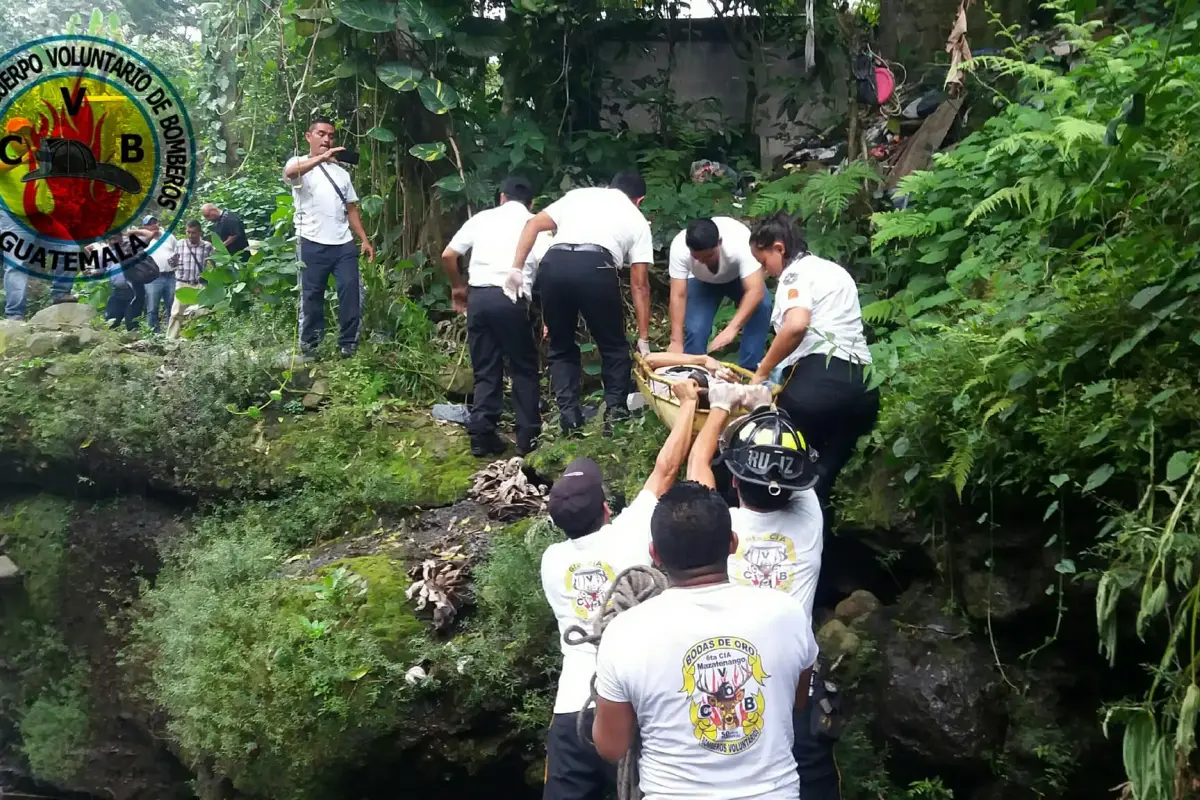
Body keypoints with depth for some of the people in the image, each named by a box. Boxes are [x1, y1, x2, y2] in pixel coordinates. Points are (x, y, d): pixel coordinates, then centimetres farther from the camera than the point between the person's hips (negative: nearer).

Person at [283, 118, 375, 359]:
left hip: (344, 244, 5)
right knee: (312, 296, 1)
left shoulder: (341, 172, 20)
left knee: (351, 293, -2)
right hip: (312, 244, -4)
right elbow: (289, 173, -24)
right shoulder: (298, 163, 2)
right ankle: (309, 346, 8)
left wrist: (364, 239, 7)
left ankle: (348, 344, 4)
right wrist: (322, 157, -39)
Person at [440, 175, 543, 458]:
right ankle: (528, 437, 10)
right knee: (524, 369, 11)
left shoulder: (482, 218, 17)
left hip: (478, 296, 2)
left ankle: (481, 437, 9)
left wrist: (457, 288, 27)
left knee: (486, 371, 12)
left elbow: (447, 256, 11)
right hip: (511, 299, -2)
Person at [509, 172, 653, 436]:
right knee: (614, 346, 18)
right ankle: (616, 411, 12)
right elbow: (639, 284, 21)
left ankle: (569, 417, 12)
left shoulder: (579, 194, 31)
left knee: (561, 348, 18)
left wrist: (516, 268, 11)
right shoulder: (637, 220, 25)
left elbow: (533, 225, 16)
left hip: (554, 264, 2)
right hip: (596, 267, -2)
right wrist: (643, 338, 24)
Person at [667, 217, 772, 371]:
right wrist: (676, 341, -42)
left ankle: (748, 370, -17)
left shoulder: (740, 243, -42)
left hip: (739, 277, -1)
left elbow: (756, 291, -48)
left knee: (762, 306, -27)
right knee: (694, 329, -18)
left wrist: (732, 329, -58)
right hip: (702, 282, 1)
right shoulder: (679, 247, -36)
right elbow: (678, 296, -34)